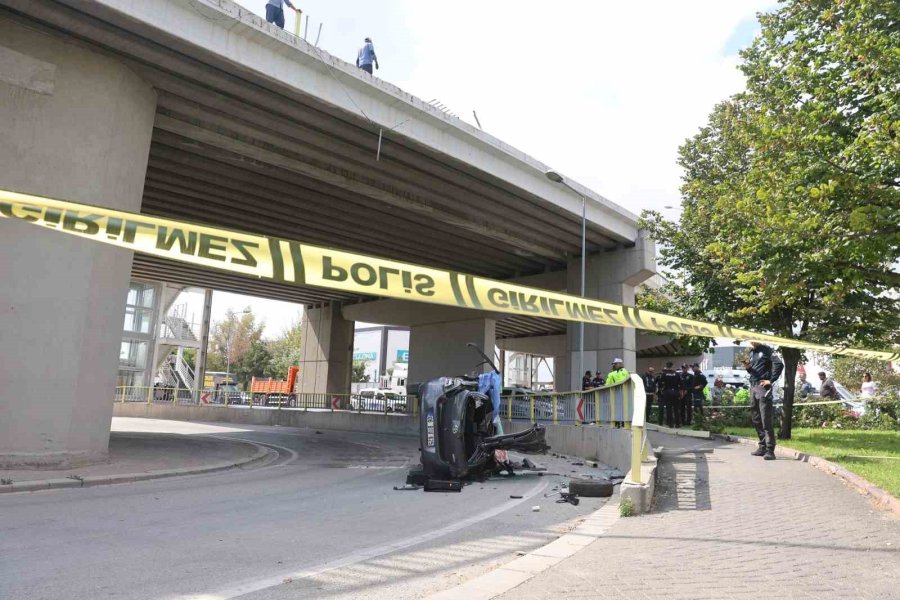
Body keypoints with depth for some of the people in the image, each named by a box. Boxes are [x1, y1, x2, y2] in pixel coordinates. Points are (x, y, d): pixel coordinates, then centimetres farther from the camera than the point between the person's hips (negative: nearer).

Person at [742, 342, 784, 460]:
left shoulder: (766, 350, -3)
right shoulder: (752, 353, 19)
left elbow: (779, 364, -14)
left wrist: (771, 380, -15)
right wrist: (748, 368, 3)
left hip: (763, 387, -8)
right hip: (753, 387, 8)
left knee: (766, 420, -9)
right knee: (756, 419, 11)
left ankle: (770, 450, -8)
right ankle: (763, 447, 20)